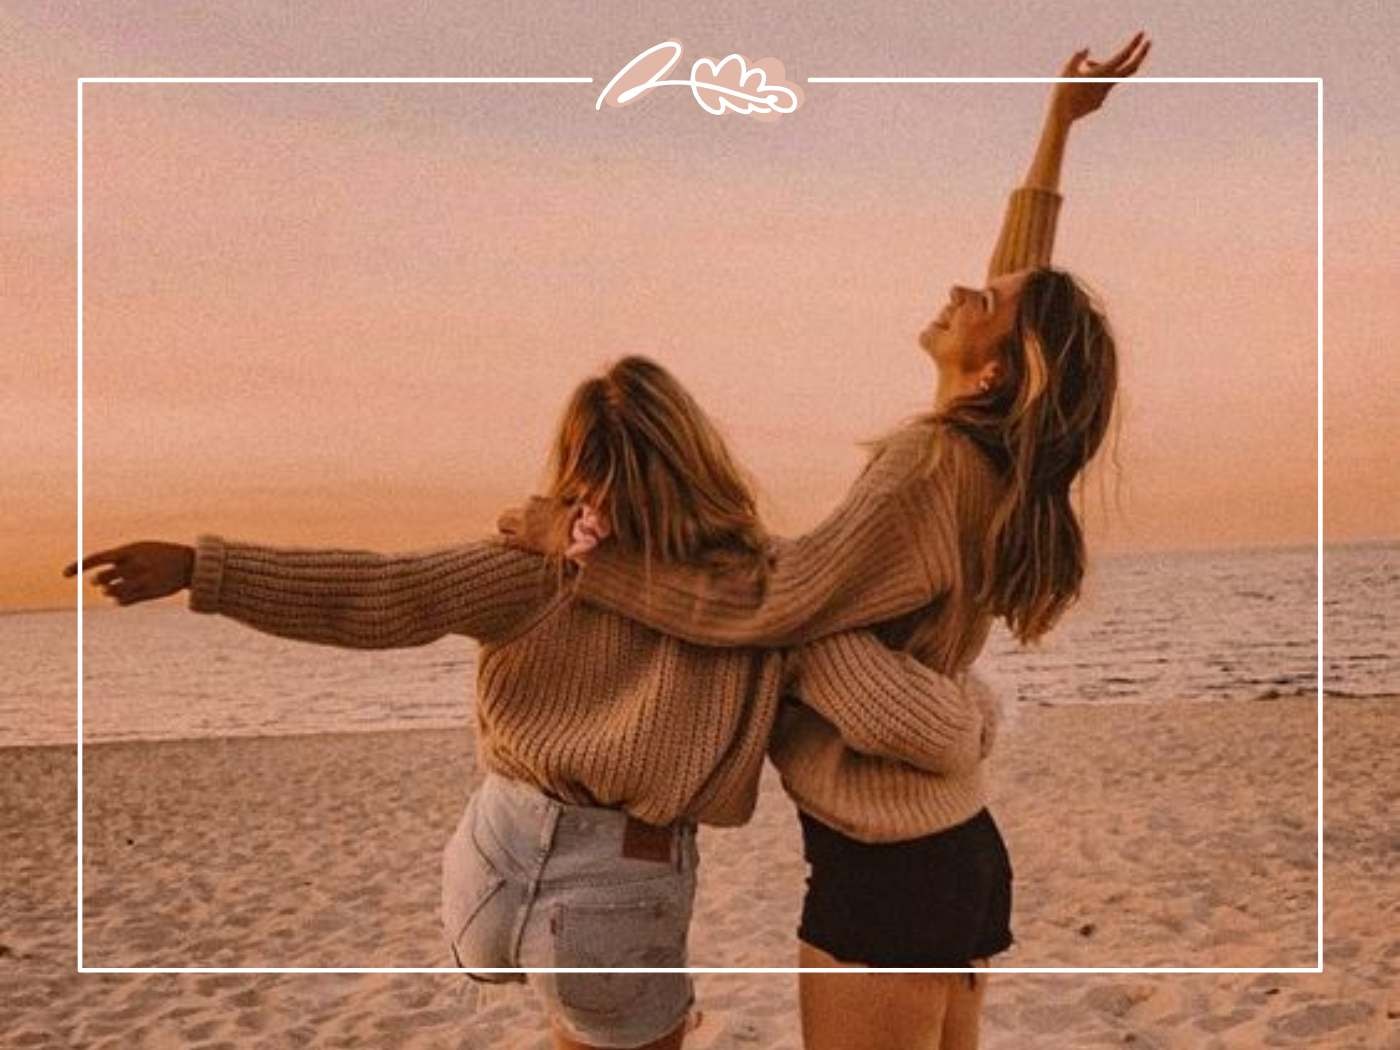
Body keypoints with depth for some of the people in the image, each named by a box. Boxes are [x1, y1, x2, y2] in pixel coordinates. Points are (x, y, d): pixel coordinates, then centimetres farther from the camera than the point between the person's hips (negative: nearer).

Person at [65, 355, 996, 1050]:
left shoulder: (555, 566, -10)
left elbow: (381, 594, -17)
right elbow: (928, 730, -17)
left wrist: (197, 567, -15)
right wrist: (979, 707, 6)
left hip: (494, 856, 2)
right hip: (612, 908, -1)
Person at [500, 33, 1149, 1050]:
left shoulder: (928, 470, -21)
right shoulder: (999, 463, 2)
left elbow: (754, 609, -23)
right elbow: (1025, 287, 15)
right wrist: (1057, 127, 19)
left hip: (885, 871, -9)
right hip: (958, 849, 9)